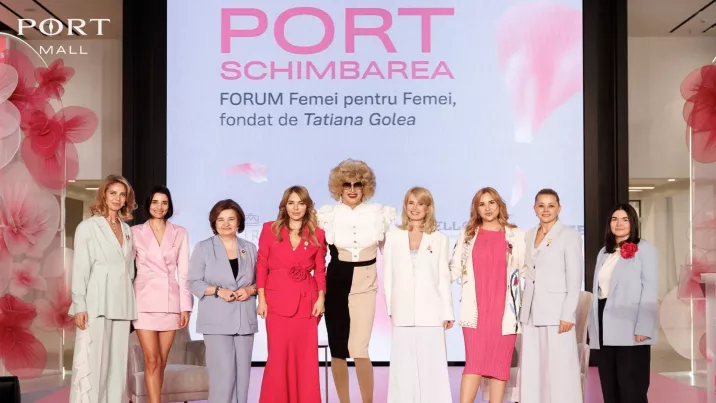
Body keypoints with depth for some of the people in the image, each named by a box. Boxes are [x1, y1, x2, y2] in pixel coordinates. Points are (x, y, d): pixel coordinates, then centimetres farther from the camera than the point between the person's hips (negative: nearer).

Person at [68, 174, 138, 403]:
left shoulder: (127, 230, 16)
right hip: (96, 305, -5)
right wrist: (79, 306, -12)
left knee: (118, 364, 5)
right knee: (91, 364, -8)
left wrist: (130, 303, 9)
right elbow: (80, 269, -4)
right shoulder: (88, 227, 1)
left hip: (121, 305, 5)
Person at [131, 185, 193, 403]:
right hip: (145, 301, -2)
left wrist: (185, 306, 1)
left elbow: (183, 272, 6)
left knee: (161, 361, 5)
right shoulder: (135, 232, 4)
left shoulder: (180, 233, 8)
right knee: (152, 360, -8)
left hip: (170, 302, 2)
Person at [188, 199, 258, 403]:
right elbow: (194, 282, 0)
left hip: (245, 319, 3)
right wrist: (218, 291, -14)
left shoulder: (250, 248, 13)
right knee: (223, 372, -11)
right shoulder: (203, 248, 4)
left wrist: (250, 289, -7)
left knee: (242, 373, 3)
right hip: (217, 320, -3)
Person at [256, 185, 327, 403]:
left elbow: (320, 270, 8)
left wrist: (321, 298, -4)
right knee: (278, 356, -2)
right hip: (277, 300, -1)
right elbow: (261, 266, 4)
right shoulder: (270, 229, 5)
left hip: (307, 301, 1)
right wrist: (261, 299, -3)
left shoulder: (317, 234, 8)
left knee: (306, 357, 2)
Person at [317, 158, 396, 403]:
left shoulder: (379, 213, 0)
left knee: (359, 349, -11)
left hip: (364, 284, -1)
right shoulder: (327, 214, -1)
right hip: (336, 283, 1)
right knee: (337, 349, 5)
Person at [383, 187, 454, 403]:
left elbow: (444, 277, 5)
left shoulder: (440, 239, 6)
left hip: (431, 312, -1)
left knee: (432, 366, -1)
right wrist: (390, 308, 0)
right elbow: (387, 276, 7)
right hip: (403, 312, 1)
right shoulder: (392, 236, 9)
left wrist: (448, 311, 1)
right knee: (403, 367, 2)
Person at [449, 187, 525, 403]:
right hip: (475, 308, 0)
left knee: (500, 362, 3)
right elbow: (454, 268, 10)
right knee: (474, 361, -7)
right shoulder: (467, 234, 10)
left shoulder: (516, 236, 7)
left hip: (504, 308, 0)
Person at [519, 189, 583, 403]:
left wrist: (568, 314, -14)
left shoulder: (569, 235, -2)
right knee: (531, 369, 6)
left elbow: (575, 279, -7)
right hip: (531, 312, 6)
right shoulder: (529, 235, 14)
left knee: (559, 369, -5)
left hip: (556, 311, -5)